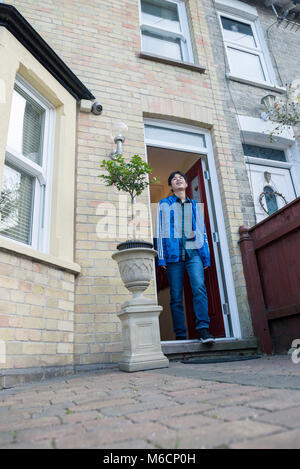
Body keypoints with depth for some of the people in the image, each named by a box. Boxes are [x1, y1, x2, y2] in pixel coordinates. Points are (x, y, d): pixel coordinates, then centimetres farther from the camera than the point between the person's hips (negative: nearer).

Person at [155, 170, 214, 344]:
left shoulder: (195, 205, 21)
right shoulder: (164, 204, 14)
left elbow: (202, 230, 18)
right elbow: (160, 230, 6)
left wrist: (206, 256, 10)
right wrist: (161, 257, -3)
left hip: (193, 252, 1)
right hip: (174, 253, -1)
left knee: (199, 287, -20)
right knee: (176, 296, -1)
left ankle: (203, 328, -17)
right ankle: (180, 336, 5)